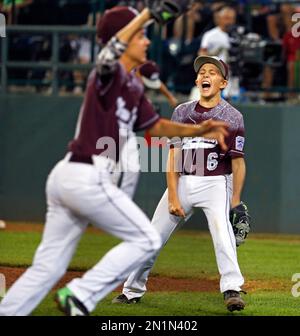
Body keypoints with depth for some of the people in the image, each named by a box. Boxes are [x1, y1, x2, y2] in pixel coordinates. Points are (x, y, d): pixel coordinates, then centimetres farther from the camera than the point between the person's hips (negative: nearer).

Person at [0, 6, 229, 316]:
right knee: (146, 240, -1)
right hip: (87, 177, -9)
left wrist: (197, 130, 17)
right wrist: (149, 14, -36)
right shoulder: (109, 73, -8)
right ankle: (79, 296, -6)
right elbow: (113, 48, -31)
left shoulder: (133, 86, 19)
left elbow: (154, 126, 28)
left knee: (46, 268, 8)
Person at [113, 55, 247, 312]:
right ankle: (133, 290, 20)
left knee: (221, 228, -29)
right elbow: (173, 156, 4)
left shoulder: (232, 117, -1)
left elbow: (238, 162, -2)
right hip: (182, 182, 4)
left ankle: (232, 290, -33)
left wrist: (235, 202, -9)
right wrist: (172, 197, -5)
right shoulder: (182, 112, 7)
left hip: (215, 183, -4)